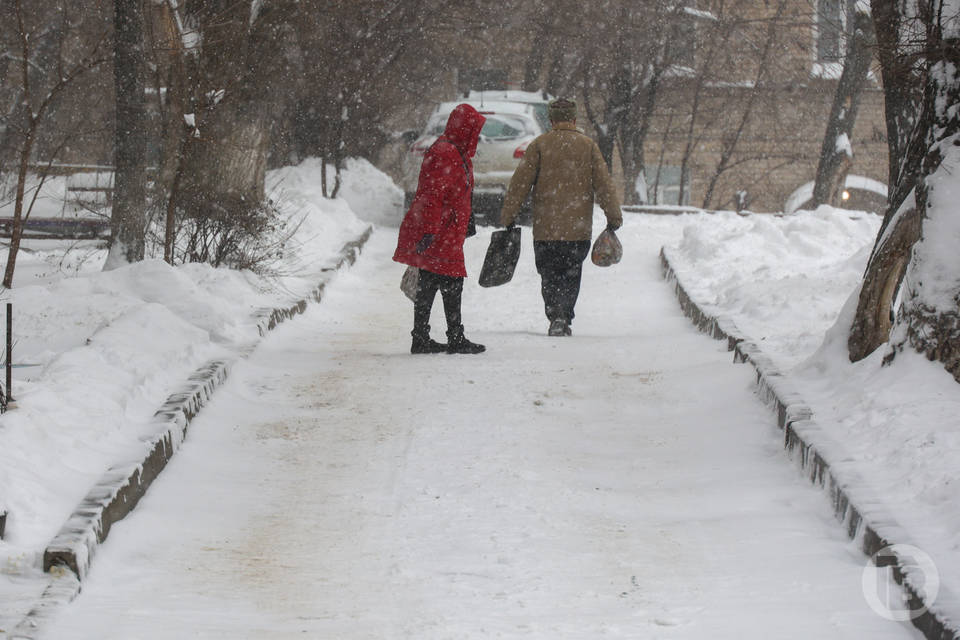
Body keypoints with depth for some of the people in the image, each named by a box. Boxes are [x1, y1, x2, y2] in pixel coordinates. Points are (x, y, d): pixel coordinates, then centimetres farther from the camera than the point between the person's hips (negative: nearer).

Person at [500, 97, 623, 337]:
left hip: (546, 228, -1)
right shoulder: (588, 146, 3)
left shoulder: (539, 146, -1)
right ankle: (565, 319, 7)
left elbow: (519, 184, -2)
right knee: (571, 277, 14)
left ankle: (556, 315, -14)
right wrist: (614, 218, 8)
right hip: (579, 228, 1)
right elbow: (604, 184, 2)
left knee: (550, 276, 5)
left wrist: (508, 218, 4)